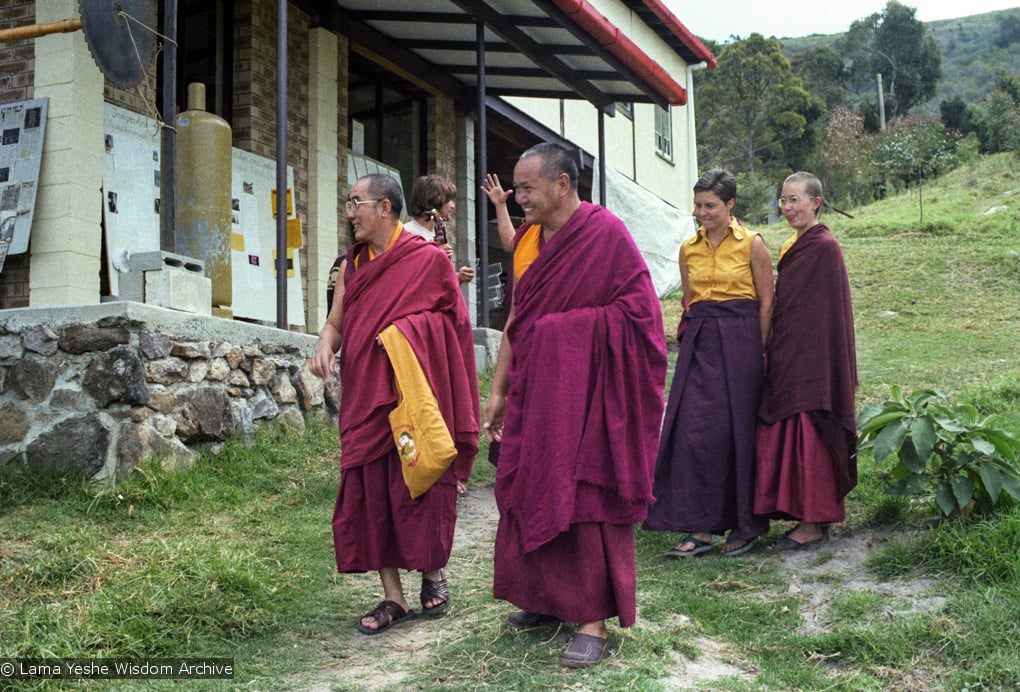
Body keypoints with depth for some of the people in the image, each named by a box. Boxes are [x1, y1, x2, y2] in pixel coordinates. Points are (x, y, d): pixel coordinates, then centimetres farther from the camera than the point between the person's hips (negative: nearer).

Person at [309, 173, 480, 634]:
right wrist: (324, 347, -10)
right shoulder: (352, 264, 12)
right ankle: (393, 597, 10)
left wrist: (406, 328, -14)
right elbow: (335, 322, 12)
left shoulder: (429, 259, -3)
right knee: (369, 491, 2)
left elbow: (453, 317, 0)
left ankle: (433, 572, 26)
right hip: (365, 395, 5)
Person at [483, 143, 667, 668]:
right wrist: (499, 391, 15)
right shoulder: (527, 237, 11)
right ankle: (548, 598, 26)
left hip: (587, 391, -7)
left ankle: (594, 618, 6)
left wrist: (567, 325, -16)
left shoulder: (606, 233, -11)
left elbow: (638, 311, -13)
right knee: (531, 490, 10)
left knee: (584, 497, -4)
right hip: (535, 389, 7)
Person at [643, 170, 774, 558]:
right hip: (698, 343, 4)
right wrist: (691, 333, 13)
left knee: (737, 431, 0)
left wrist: (758, 351, -2)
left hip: (740, 339, -4)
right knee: (693, 430, -4)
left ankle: (745, 525, 14)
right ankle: (699, 528, 0)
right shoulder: (689, 249, 10)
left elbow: (767, 301, 0)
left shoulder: (752, 245, -2)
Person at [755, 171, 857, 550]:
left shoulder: (824, 248, -12)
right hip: (788, 357, 9)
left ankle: (814, 524, 4)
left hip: (811, 358, -9)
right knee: (790, 435, 10)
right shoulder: (793, 247, 15)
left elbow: (828, 311, -16)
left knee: (810, 436, -4)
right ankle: (811, 517, 19)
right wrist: (772, 351, 14)